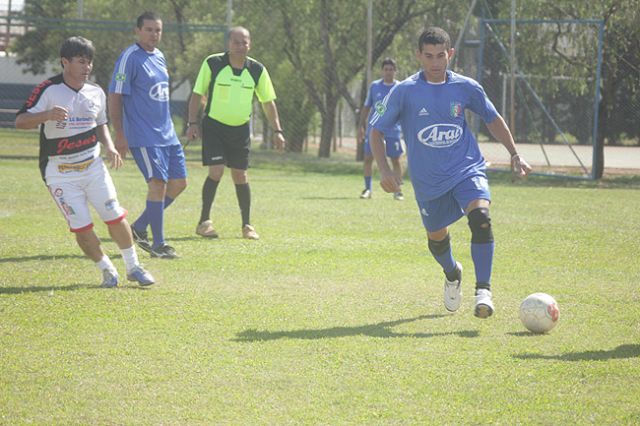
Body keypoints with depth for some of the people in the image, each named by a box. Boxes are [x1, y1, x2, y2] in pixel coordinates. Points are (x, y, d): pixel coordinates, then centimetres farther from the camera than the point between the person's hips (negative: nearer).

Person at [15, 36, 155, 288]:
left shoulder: (96, 93, 5)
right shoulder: (48, 90, -12)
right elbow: (20, 121, -19)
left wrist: (109, 147, 3)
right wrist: (47, 115, -37)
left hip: (93, 166, 4)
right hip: (59, 171, -4)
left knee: (115, 217, -1)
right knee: (81, 227, -5)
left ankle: (133, 267, 15)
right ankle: (107, 270, 14)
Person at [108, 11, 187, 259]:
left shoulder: (159, 57, 14)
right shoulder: (129, 58, -11)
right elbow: (115, 97, -13)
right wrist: (119, 136, -16)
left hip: (167, 134, 9)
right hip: (143, 136, -9)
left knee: (179, 182, 7)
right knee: (158, 183, -13)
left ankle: (139, 227, 20)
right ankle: (158, 244, -6)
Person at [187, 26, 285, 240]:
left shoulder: (257, 70, -2)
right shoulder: (212, 63, -9)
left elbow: (268, 101, 7)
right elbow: (198, 94, -1)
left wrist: (277, 130, 2)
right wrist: (192, 123, -7)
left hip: (241, 129, 3)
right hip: (214, 126, -2)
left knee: (240, 176, 3)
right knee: (216, 172, -13)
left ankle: (247, 225, 13)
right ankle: (204, 221, -2)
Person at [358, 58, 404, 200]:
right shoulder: (374, 86, 6)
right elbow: (366, 107, 12)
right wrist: (361, 126, 7)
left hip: (393, 131, -2)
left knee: (395, 160, 1)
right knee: (368, 158, -1)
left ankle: (398, 191, 9)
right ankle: (367, 189, 9)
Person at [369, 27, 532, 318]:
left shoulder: (466, 88, -3)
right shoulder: (404, 92, -9)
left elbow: (493, 119, 14)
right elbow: (376, 130, -2)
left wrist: (514, 154, 10)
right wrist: (384, 171, -13)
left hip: (467, 170, -1)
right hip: (428, 181, 1)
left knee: (480, 217, -27)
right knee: (437, 236, 15)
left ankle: (483, 291, -25)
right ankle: (452, 274, 51)